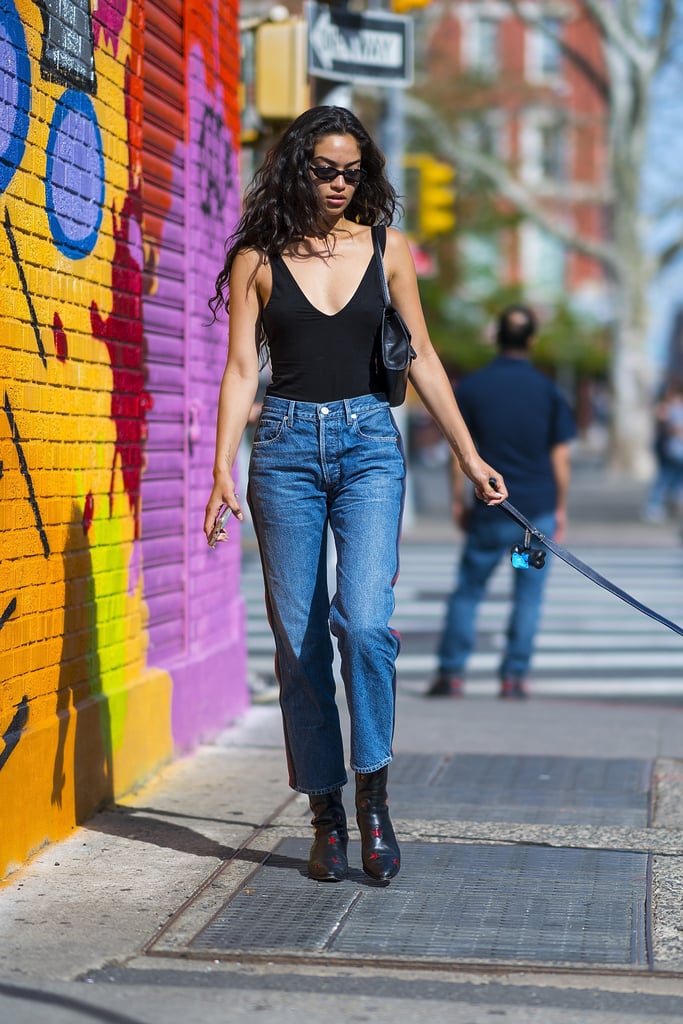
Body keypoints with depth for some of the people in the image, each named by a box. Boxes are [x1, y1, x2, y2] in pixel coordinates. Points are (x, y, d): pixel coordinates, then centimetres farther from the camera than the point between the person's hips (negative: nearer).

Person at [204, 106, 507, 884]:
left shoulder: (386, 249, 7)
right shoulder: (259, 258, 3)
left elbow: (422, 359, 12)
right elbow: (241, 368, 1)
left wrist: (468, 454, 10)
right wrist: (222, 471, -8)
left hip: (368, 445, 0)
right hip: (286, 447, 0)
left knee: (364, 620, -17)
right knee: (299, 638, 0)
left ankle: (373, 796, -1)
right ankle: (326, 816, 9)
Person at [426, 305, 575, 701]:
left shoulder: (472, 386, -1)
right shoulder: (548, 389, 0)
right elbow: (560, 456, 1)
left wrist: (459, 502, 8)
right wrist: (560, 508, 10)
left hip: (490, 511, 0)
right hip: (538, 511, 0)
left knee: (468, 590, 8)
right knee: (528, 595, 6)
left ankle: (451, 672, 6)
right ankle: (514, 676, 5)